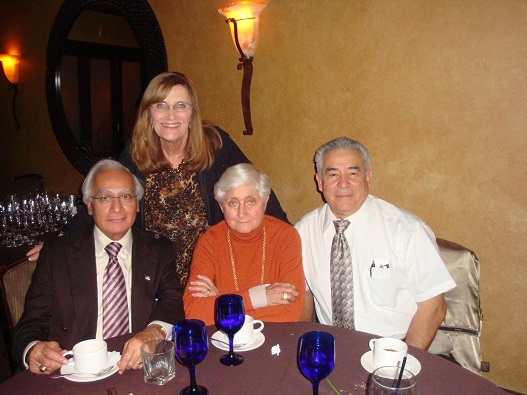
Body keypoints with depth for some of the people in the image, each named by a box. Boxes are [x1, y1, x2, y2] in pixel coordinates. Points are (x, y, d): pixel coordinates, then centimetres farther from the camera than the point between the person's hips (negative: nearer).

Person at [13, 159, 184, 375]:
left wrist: (155, 331, -26)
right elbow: (32, 322, 4)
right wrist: (32, 350, -20)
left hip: (141, 370, 0)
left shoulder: (159, 250, 8)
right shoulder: (57, 253, 6)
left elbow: (174, 301, -3)